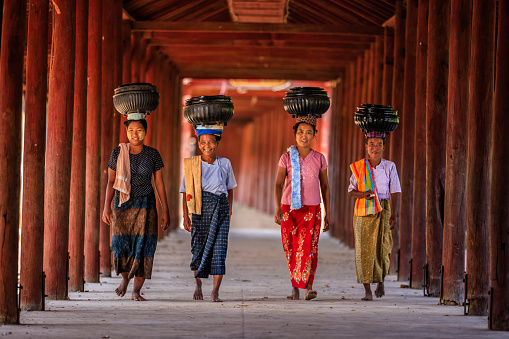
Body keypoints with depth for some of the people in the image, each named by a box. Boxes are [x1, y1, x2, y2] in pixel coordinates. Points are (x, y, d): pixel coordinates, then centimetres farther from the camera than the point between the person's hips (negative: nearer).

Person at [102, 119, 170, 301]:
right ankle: (125, 278, 22)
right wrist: (107, 206, -7)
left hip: (145, 205, 0)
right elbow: (111, 182, 4)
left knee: (143, 247, -6)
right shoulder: (118, 153, 1)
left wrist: (166, 211, 2)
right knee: (121, 245, -9)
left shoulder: (153, 154, 1)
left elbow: (159, 184, 4)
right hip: (123, 204, 0)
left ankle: (136, 291, 2)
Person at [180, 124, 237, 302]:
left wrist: (229, 210, 11)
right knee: (198, 247, 3)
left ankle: (215, 292, -9)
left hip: (221, 207, 1)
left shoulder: (225, 164, 8)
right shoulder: (191, 164, 3)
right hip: (201, 209, -1)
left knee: (219, 249, -9)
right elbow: (186, 193, 3)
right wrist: (185, 217, -2)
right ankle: (197, 282, 30)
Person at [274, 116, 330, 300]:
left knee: (309, 246, -15)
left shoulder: (319, 159, 5)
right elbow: (278, 185, -3)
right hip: (289, 208, 1)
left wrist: (327, 214, 10)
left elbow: (325, 187, 11)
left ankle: (308, 286, -21)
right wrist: (277, 209, -18)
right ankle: (295, 287, 13)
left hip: (311, 209, 0)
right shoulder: (286, 158, 2)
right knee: (291, 249, 3)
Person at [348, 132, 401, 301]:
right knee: (364, 250, -4)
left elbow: (394, 193, 3)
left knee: (383, 248, -10)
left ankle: (381, 281, 18)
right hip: (363, 211, 0)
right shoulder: (358, 167, 4)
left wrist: (394, 215, -5)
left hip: (383, 211, 0)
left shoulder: (389, 167, 4)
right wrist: (363, 194, -12)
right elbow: (351, 190, 10)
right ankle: (367, 291, 1)